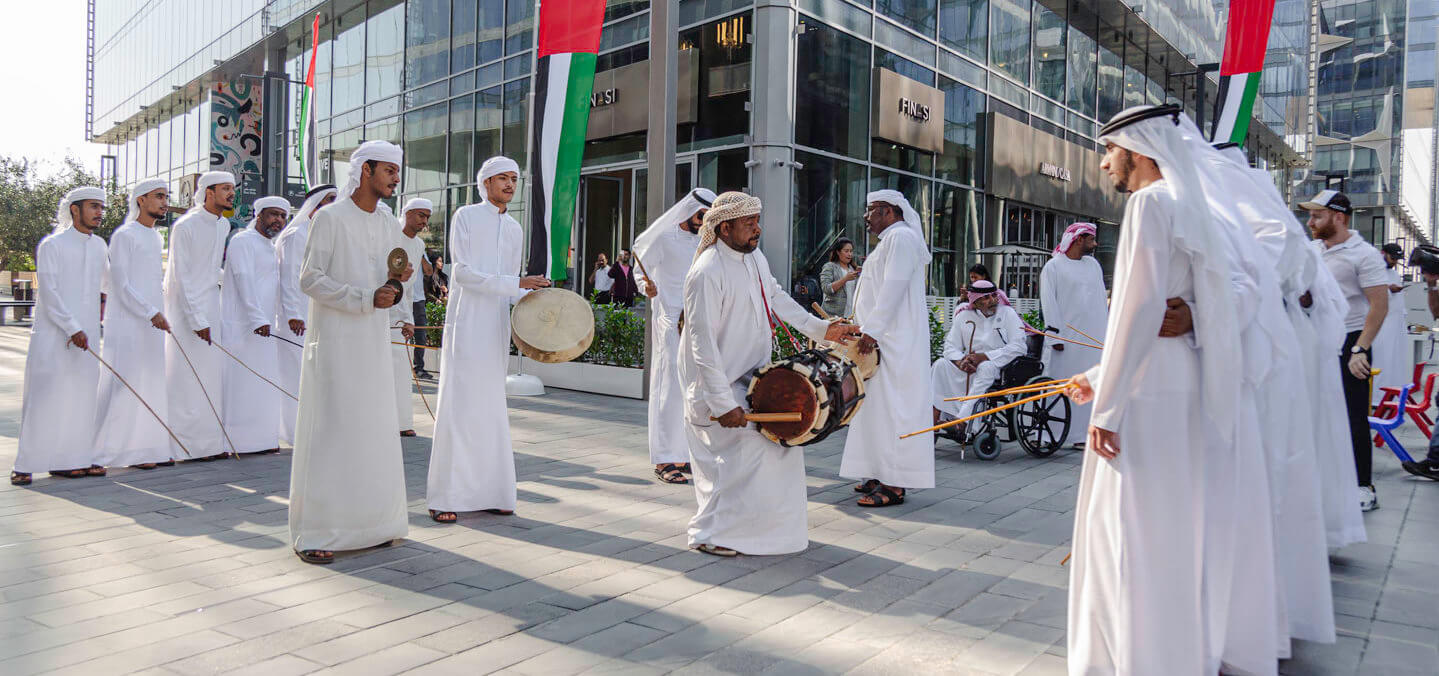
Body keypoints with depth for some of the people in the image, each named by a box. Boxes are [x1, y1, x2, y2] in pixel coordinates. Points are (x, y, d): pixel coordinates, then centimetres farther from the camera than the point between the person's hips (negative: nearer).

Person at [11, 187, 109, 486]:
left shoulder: (98, 245, 11)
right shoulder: (52, 245, -7)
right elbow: (48, 293, -13)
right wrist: (72, 328, -18)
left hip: (86, 333, 6)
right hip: (53, 334, -6)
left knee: (81, 394, 5)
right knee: (44, 395, -5)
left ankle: (72, 459, 12)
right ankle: (25, 464, 3)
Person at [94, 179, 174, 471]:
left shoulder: (157, 238, 17)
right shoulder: (124, 235, -7)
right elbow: (121, 284, -13)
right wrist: (152, 313, -18)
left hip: (152, 322, 8)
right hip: (128, 322, -8)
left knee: (152, 384, 8)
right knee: (129, 383, -6)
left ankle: (151, 447, 13)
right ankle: (128, 449, 0)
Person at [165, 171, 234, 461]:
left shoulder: (224, 225, 9)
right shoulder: (185, 227, -13)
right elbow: (181, 277, -15)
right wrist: (197, 320, -17)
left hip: (211, 304, 7)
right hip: (186, 307, -7)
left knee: (212, 376, 8)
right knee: (188, 377, -5)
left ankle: (211, 442, 14)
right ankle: (187, 443, 1)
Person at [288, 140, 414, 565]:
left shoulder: (387, 222, 12)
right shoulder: (330, 218, -9)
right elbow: (309, 279, -13)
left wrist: (398, 279, -3)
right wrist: (366, 298, -21)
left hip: (374, 342, 7)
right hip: (335, 341, -7)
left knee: (373, 430, 9)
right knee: (329, 431, -4)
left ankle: (368, 521, 20)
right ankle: (312, 533, 4)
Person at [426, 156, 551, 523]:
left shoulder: (515, 229, 17)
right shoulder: (466, 216, 0)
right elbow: (463, 273, -11)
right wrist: (516, 283, -17)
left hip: (496, 326, 6)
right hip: (466, 321, -6)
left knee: (491, 407, 7)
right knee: (458, 406, -6)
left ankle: (488, 491, 13)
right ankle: (444, 498, 0)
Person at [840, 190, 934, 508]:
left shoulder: (901, 237, -10)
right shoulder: (889, 240, 22)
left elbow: (893, 288, -20)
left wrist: (872, 330, -23)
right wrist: (867, 329, 19)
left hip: (896, 341, -10)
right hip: (882, 339, 10)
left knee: (892, 404, -10)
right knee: (881, 404, 11)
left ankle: (895, 485, -7)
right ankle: (885, 474, 18)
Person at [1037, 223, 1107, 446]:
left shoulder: (1093, 264, 17)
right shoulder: (1053, 266, -2)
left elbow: (1102, 299, 19)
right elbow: (1049, 304, -7)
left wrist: (1106, 331, 13)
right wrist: (1055, 336, -13)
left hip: (1094, 337, 6)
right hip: (1067, 339, -6)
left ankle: (1082, 433, 8)